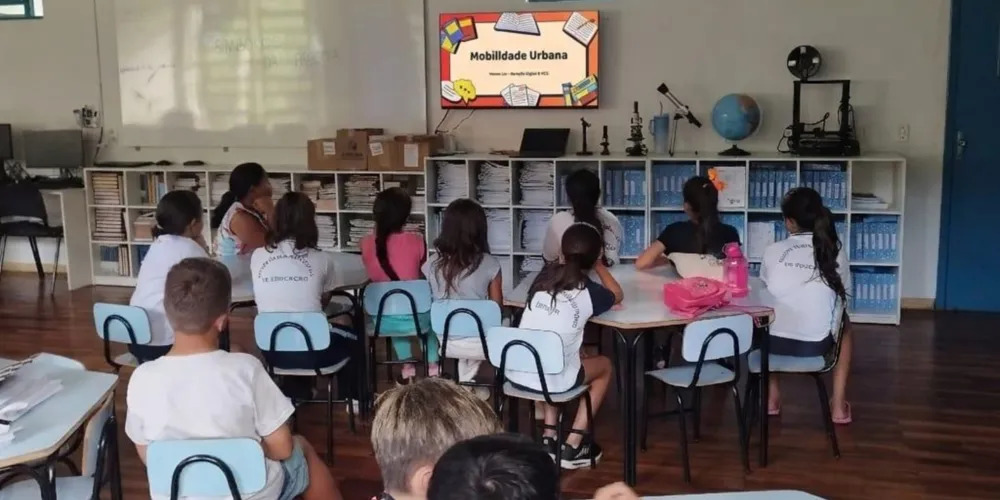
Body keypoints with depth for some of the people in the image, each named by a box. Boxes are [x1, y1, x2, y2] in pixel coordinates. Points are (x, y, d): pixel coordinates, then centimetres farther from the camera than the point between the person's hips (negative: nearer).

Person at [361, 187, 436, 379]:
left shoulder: (367, 243, -8)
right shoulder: (416, 241, -13)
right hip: (414, 318, -2)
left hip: (383, 321, 2)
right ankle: (432, 366, 39)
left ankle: (407, 365, 38)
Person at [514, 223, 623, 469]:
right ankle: (572, 447, 22)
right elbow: (617, 295, 19)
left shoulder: (546, 273, 4)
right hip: (552, 380, -4)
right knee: (604, 366, 25)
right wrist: (598, 265, 26)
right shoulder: (589, 292, -4)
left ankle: (549, 439, 31)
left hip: (515, 373, 4)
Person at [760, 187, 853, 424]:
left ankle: (772, 399, 33)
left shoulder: (772, 251, 2)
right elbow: (842, 296, 14)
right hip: (816, 345, 0)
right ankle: (838, 406, 30)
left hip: (774, 342, 0)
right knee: (844, 324, 34)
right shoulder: (836, 253, 2)